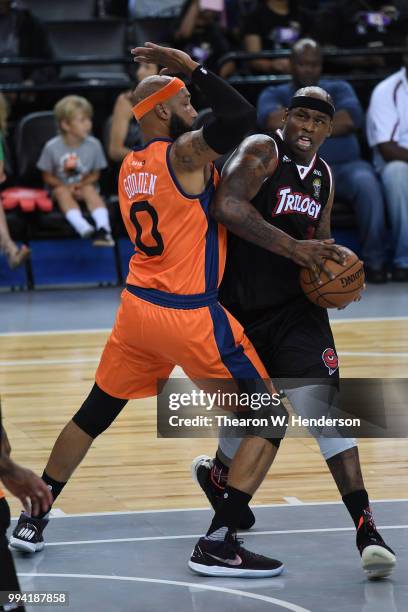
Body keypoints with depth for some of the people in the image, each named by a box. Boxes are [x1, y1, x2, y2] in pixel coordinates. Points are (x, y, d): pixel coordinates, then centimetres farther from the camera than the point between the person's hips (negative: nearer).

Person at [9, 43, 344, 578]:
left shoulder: (131, 167, 12)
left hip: (137, 307, 8)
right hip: (189, 317, -8)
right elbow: (241, 118, -30)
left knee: (95, 413, 24)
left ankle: (33, 519, 28)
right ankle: (219, 543, -4)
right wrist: (193, 68, -17)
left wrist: (289, 246, 7)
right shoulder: (183, 153, -13)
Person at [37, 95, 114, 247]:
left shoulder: (93, 145, -7)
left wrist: (82, 184, -17)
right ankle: (84, 228, -57)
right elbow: (47, 176, -3)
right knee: (63, 192, -34)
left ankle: (103, 230, -52)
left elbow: (95, 174, 3)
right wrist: (66, 186, -18)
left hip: (84, 185, 1)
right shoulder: (52, 147, -12)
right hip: (60, 186, -1)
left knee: (90, 190, -31)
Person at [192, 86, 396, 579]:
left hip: (296, 309, 4)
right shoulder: (261, 151, -11)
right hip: (240, 310, -4)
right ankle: (216, 474, 44)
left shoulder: (323, 176, 10)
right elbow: (226, 206, -29)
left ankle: (366, 529, -19)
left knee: (324, 407, -13)